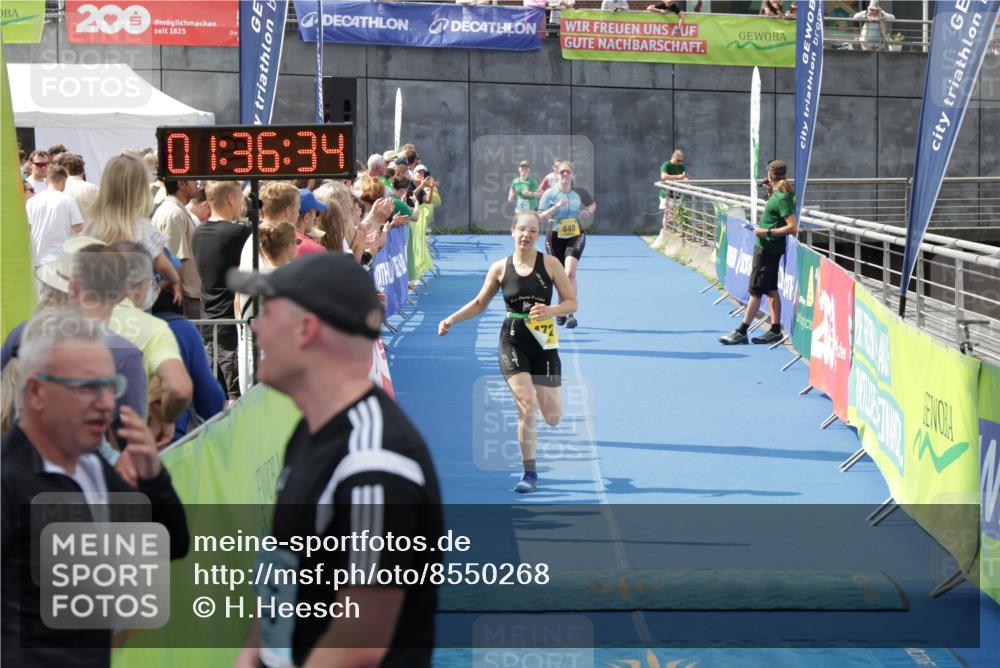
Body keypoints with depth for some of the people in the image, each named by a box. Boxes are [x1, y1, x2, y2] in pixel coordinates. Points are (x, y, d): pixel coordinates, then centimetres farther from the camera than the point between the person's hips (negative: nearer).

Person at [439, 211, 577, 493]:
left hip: (544, 343, 1)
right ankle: (529, 472, -3)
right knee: (527, 406, -17)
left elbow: (571, 301, -1)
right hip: (512, 342, 0)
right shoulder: (500, 268, 1)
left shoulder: (550, 264, -2)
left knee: (553, 418, 0)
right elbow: (479, 303, 13)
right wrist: (451, 320, 1)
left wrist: (550, 310, -20)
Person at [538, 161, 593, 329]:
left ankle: (569, 313, -21)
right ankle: (562, 310, 28)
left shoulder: (578, 192, 3)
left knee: (570, 272, -20)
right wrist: (556, 207, -21)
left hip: (576, 236, 0)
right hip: (555, 238, 0)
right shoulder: (550, 193, -5)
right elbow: (540, 217, -9)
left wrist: (588, 211, 0)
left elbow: (593, 203, 22)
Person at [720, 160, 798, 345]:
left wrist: (767, 232, -22)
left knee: (755, 291, -6)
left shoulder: (782, 198, -20)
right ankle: (775, 330, 17)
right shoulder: (778, 193, 7)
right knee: (771, 290, 13)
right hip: (764, 246, 10)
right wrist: (770, 191, 12)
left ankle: (741, 332, -3)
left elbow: (793, 227, -25)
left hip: (767, 249, -10)